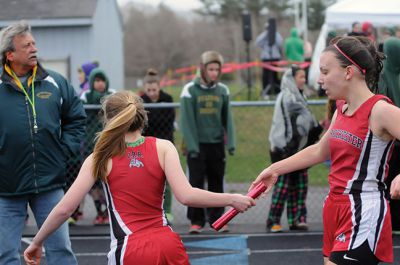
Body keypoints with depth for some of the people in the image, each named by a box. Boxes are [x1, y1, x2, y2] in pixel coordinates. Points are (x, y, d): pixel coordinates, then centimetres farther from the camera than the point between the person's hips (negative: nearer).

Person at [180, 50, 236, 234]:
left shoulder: (222, 90, 6)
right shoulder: (190, 90, -6)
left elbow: (227, 118, 9)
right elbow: (187, 120, -8)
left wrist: (231, 142, -1)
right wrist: (191, 146, -14)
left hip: (217, 144, 4)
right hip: (197, 144, -3)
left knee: (217, 183, 8)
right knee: (196, 183, -3)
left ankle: (217, 219, 16)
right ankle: (196, 221, 1)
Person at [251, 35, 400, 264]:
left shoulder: (380, 110, -15)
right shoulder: (342, 109, 11)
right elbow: (319, 151, 27)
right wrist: (275, 169, 29)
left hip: (364, 216, -9)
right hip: (336, 209, 9)